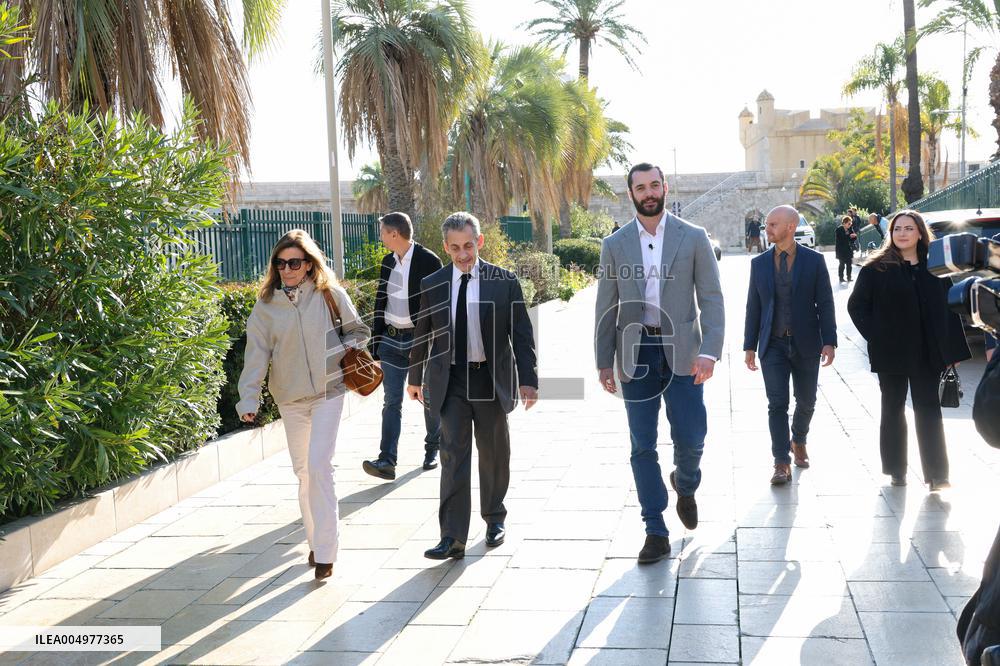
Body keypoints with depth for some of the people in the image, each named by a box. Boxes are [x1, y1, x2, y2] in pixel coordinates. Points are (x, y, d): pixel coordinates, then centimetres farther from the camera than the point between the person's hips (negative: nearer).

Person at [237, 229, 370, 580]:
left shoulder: (330, 295, -5)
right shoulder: (266, 305, -2)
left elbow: (359, 332, 7)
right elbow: (256, 354, -5)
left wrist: (335, 351, -10)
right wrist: (248, 399, -14)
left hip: (328, 393, -3)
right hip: (289, 398, 3)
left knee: (318, 466, -13)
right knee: (303, 471, 11)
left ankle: (324, 552, -7)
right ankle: (316, 540, 27)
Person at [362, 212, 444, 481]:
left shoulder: (429, 261, -9)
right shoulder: (387, 262, 9)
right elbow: (380, 303, 14)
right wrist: (376, 343, 10)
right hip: (392, 340, 5)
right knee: (391, 400, -3)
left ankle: (432, 449, 27)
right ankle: (387, 461, -8)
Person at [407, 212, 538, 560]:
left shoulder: (504, 282, -3)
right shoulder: (432, 285, 2)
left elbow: (522, 333, -2)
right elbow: (422, 335, 13)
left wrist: (527, 380, -8)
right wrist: (415, 377, 19)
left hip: (491, 380, 0)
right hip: (450, 382, 0)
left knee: (494, 454, 13)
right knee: (454, 456, -6)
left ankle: (494, 518, 34)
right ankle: (453, 537, -5)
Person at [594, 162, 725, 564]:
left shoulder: (694, 238, 2)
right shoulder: (615, 245, 6)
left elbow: (711, 298, -2)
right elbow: (606, 308, 7)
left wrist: (709, 350, -14)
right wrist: (604, 362, 2)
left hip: (681, 352, -1)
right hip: (635, 354, 1)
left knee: (691, 438, 1)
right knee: (643, 447, 4)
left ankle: (685, 485, 36)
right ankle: (656, 532, 14)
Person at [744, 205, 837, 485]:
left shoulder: (814, 260, -2)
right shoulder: (759, 263, 4)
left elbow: (825, 303, -2)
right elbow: (753, 307, 6)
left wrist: (829, 341, -9)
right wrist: (750, 346, 3)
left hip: (806, 344, 0)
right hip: (773, 345, 1)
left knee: (806, 402, 11)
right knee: (777, 404, -5)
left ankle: (798, 441, 39)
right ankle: (782, 463, -1)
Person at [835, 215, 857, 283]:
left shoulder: (850, 229, 6)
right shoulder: (839, 230, -11)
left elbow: (853, 239, 11)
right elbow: (840, 239, -21)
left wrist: (854, 236, -11)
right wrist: (849, 236, -25)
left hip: (849, 250, 6)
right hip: (841, 250, -6)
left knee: (849, 264, 6)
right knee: (842, 264, -1)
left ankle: (849, 277, 16)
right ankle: (841, 278, 7)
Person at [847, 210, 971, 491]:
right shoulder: (877, 268, -3)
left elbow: (949, 307, 5)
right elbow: (857, 305, 1)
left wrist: (952, 349, 0)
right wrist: (875, 336, -7)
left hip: (927, 353, 1)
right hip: (891, 353, -1)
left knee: (929, 410, 1)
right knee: (893, 409, 10)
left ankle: (936, 473, 4)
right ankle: (896, 470, 20)